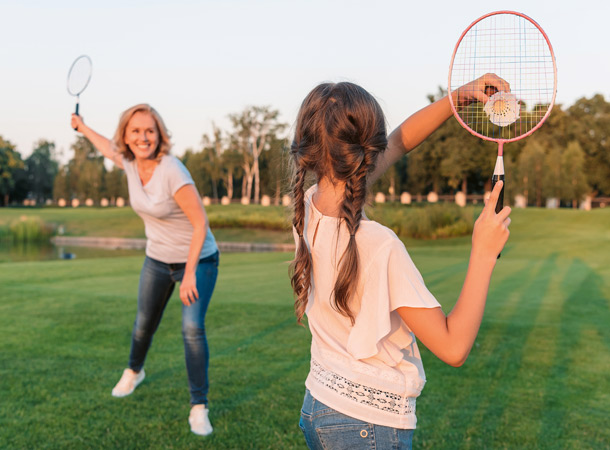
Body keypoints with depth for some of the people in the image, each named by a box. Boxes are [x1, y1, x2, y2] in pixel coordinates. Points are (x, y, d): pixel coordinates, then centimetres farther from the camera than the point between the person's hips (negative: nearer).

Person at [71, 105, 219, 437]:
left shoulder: (172, 170, -29)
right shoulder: (131, 163, -9)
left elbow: (200, 223, -29)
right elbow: (109, 148, 18)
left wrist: (189, 275, -31)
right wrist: (83, 128, 33)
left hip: (198, 260, -6)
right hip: (157, 259, 6)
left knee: (193, 328, -18)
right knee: (144, 324, 17)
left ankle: (199, 407, -5)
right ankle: (134, 371, 48)